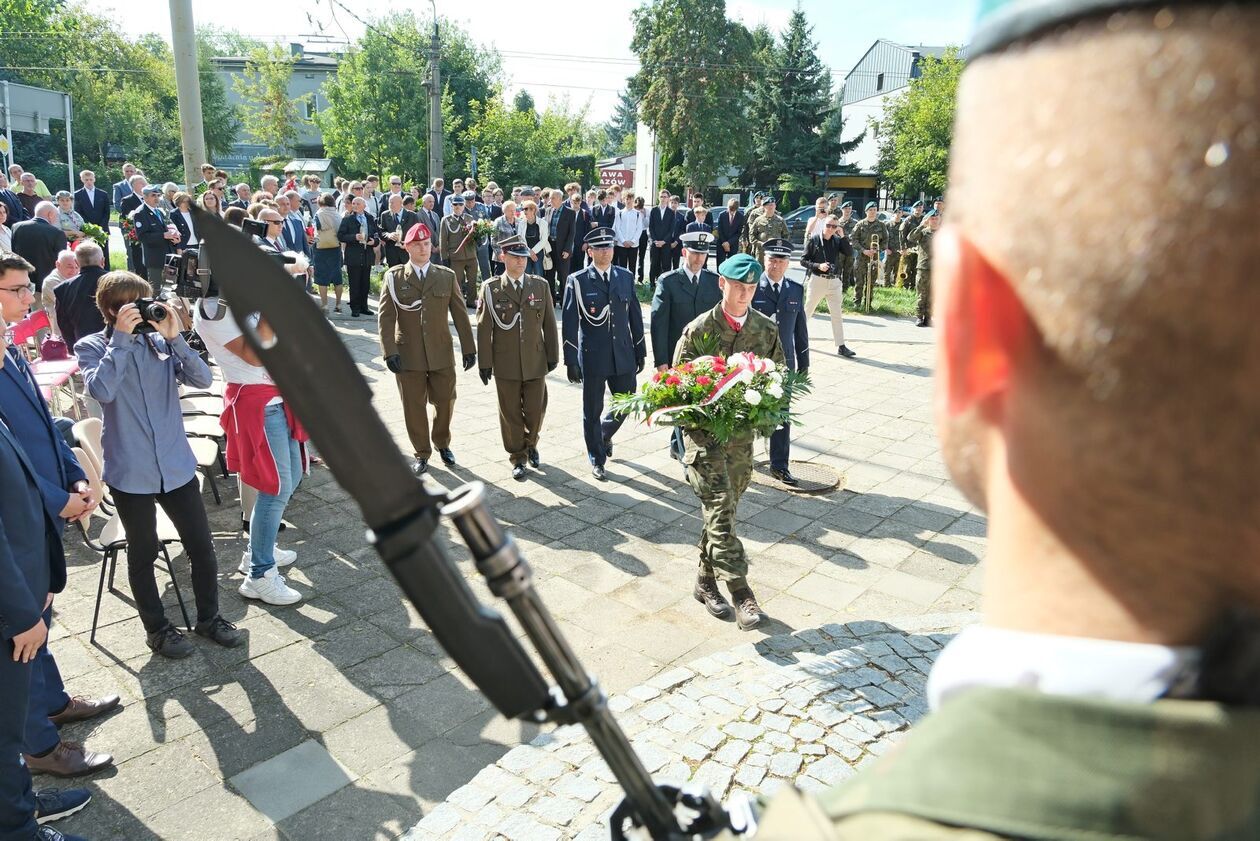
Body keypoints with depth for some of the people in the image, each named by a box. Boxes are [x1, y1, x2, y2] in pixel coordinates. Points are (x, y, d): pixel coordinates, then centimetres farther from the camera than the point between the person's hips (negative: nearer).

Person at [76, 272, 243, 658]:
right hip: (130, 471, -3)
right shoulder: (90, 347, -3)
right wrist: (121, 337, -19)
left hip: (177, 464, 3)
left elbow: (202, 379, -8)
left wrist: (174, 337, -16)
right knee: (143, 554, 12)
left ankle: (208, 617, 29)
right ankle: (156, 628, 31)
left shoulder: (159, 340, 3)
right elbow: (101, 389, -22)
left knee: (202, 546, 9)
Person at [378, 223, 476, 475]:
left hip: (441, 354, 1)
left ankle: (442, 443, 34)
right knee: (414, 406, 6)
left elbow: (460, 314, 5)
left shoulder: (447, 276, 5)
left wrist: (469, 348, 4)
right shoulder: (393, 277, 0)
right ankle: (422, 453, 23)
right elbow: (385, 317, -4)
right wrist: (390, 352, -13)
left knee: (445, 401, 9)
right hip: (408, 355, -1)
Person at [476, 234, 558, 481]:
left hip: (535, 362, 2)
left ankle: (530, 444, 37)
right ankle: (518, 458, 25)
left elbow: (549, 324, 6)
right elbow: (484, 329, -3)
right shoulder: (491, 289, -3)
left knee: (535, 410, 7)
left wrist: (553, 356, 5)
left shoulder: (541, 285, 3)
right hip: (505, 365, -1)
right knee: (511, 413, 8)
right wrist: (485, 363, -4)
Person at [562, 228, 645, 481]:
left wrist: (640, 351, 9)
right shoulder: (577, 281, -6)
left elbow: (635, 316, 10)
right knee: (592, 411, 7)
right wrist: (571, 361, -9)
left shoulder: (626, 277, 6)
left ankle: (604, 435, 41)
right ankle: (597, 459, 25)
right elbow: (570, 323, -7)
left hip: (623, 354, 3)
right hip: (592, 356, -3)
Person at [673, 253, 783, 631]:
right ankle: (741, 594, -11)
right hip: (704, 432, -4)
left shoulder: (767, 330, 4)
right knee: (720, 510, -12)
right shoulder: (698, 329, -5)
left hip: (743, 433, 4)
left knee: (722, 510, 13)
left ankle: (706, 581, 29)